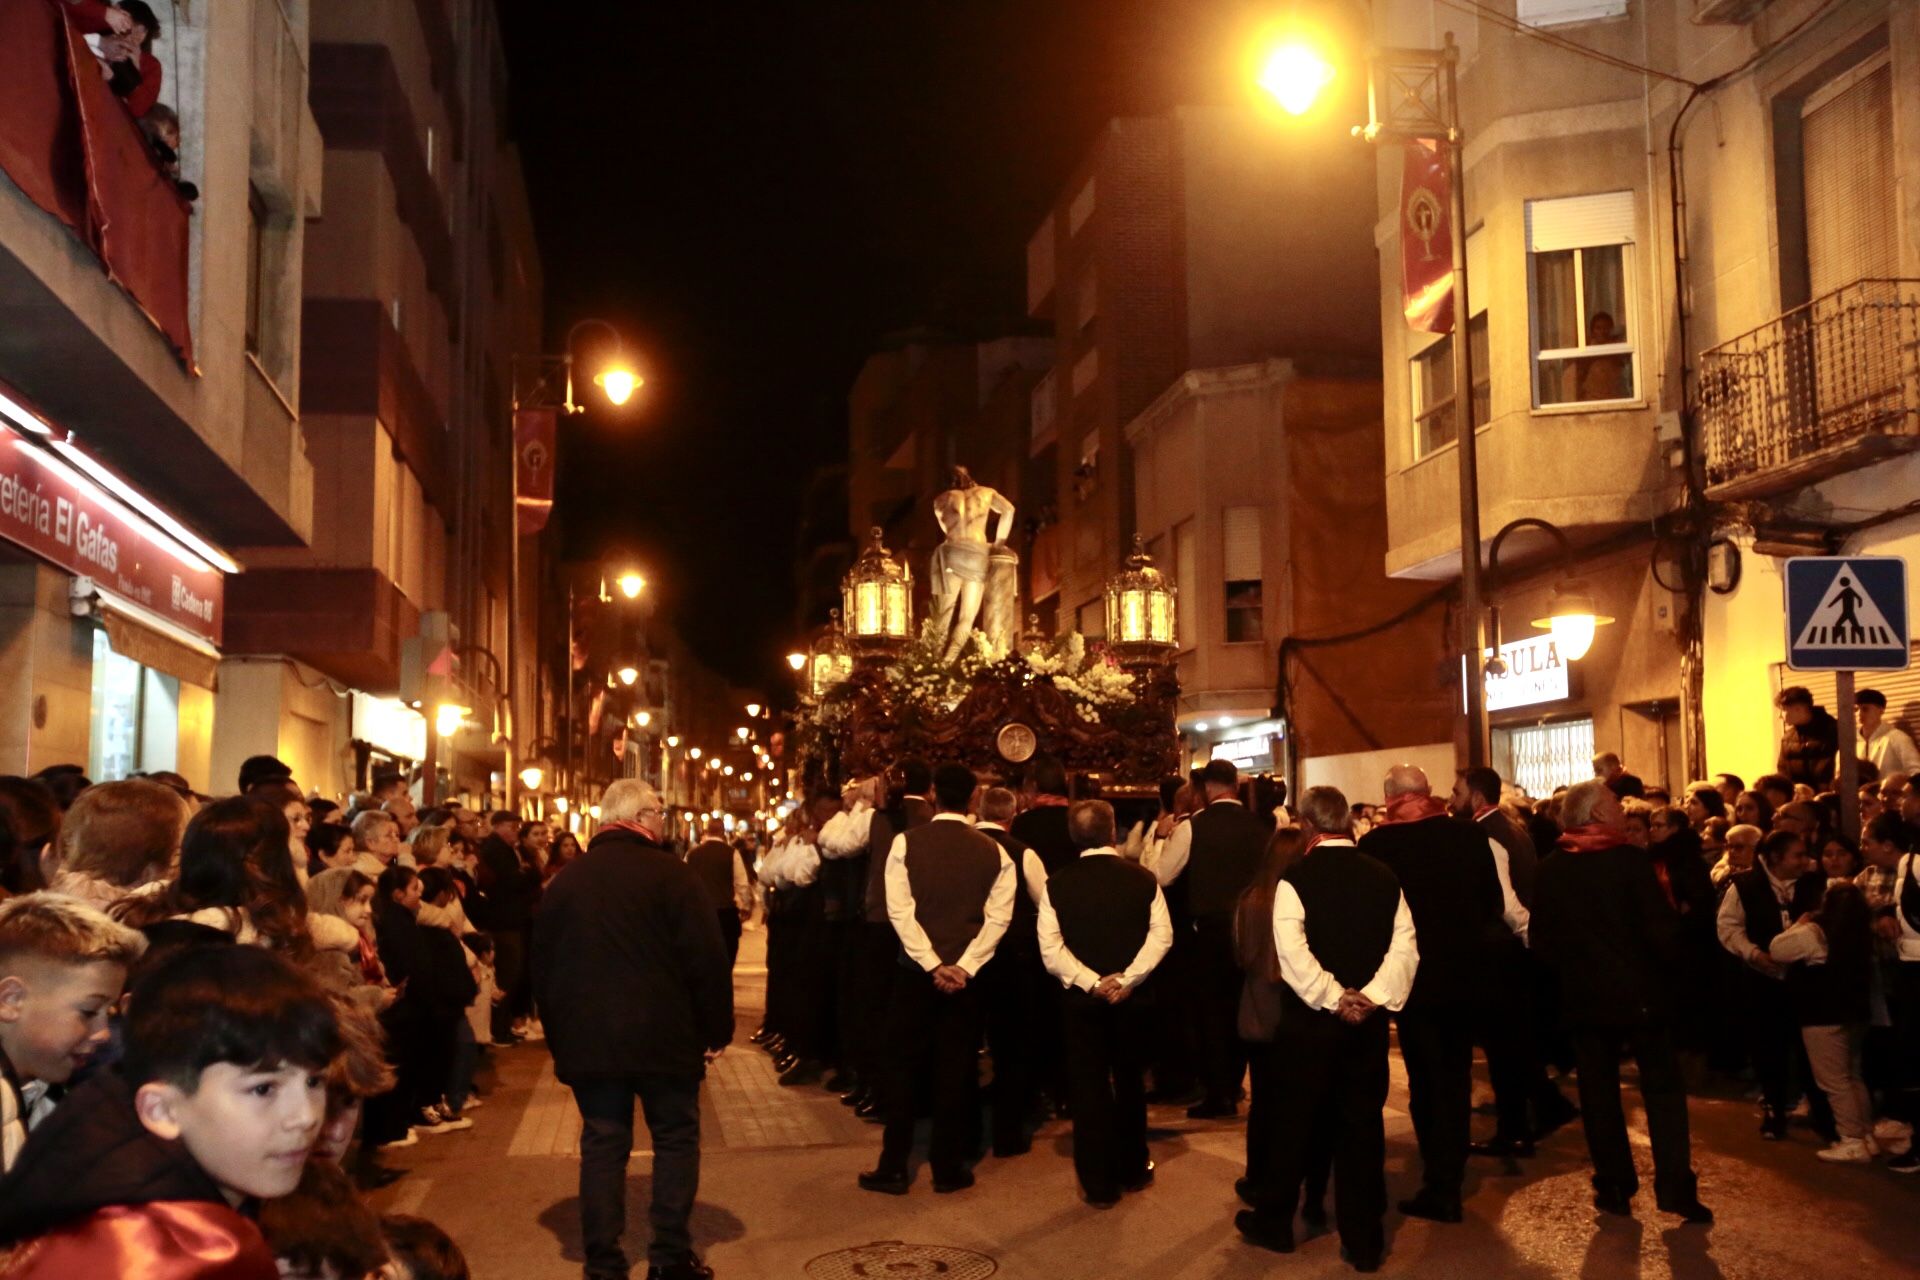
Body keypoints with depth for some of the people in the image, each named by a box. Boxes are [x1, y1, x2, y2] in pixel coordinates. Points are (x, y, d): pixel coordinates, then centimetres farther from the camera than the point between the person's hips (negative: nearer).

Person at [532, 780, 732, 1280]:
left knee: (602, 1146, 9)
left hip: (587, 1037, 4)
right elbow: (707, 960, -12)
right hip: (662, 1035, -4)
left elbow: (542, 966, 12)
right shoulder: (670, 874, -9)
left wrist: (559, 1033, 21)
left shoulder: (566, 880, 7)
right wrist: (716, 1029, -3)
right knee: (676, 1140, 10)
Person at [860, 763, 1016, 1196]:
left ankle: (894, 1168, 10)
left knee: (903, 1066, 8)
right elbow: (998, 917, -8)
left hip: (916, 971, -1)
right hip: (966, 974, 1)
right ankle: (948, 1169, 13)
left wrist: (932, 965, -12)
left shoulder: (906, 844, -5)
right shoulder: (993, 852, -1)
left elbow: (900, 910, -11)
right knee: (955, 1071, 8)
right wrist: (964, 967, -12)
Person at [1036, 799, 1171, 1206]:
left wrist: (1091, 983, -15)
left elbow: (1051, 948, -13)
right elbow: (1161, 936, -13)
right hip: (1131, 996, 1)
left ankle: (1099, 1184, 10)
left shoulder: (1056, 884, -6)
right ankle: (1133, 1169, 30)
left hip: (1082, 997, -1)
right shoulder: (1143, 878, -5)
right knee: (1129, 1082, 19)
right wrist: (1126, 979, -17)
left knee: (1089, 1086, 7)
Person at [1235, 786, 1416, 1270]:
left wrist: (1333, 999, -15)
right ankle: (1364, 1240, 15)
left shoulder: (1296, 878, -10)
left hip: (1310, 1018, -3)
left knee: (1295, 1121, 10)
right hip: (1368, 1019, 3)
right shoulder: (1383, 876, 3)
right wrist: (1371, 997, -12)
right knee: (1362, 1124, 9)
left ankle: (1274, 1222, 24)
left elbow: (1292, 952, -20)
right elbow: (1404, 946, -4)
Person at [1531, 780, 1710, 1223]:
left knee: (1598, 1091, 11)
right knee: (1663, 1087, 6)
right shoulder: (1629, 859, -12)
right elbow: (1662, 928, -15)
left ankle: (1614, 1187, 14)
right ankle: (1676, 1187, 2)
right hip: (1639, 991, -2)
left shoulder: (1550, 870, -2)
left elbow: (1542, 941, 1)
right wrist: (1662, 962, 4)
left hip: (1584, 996, 3)